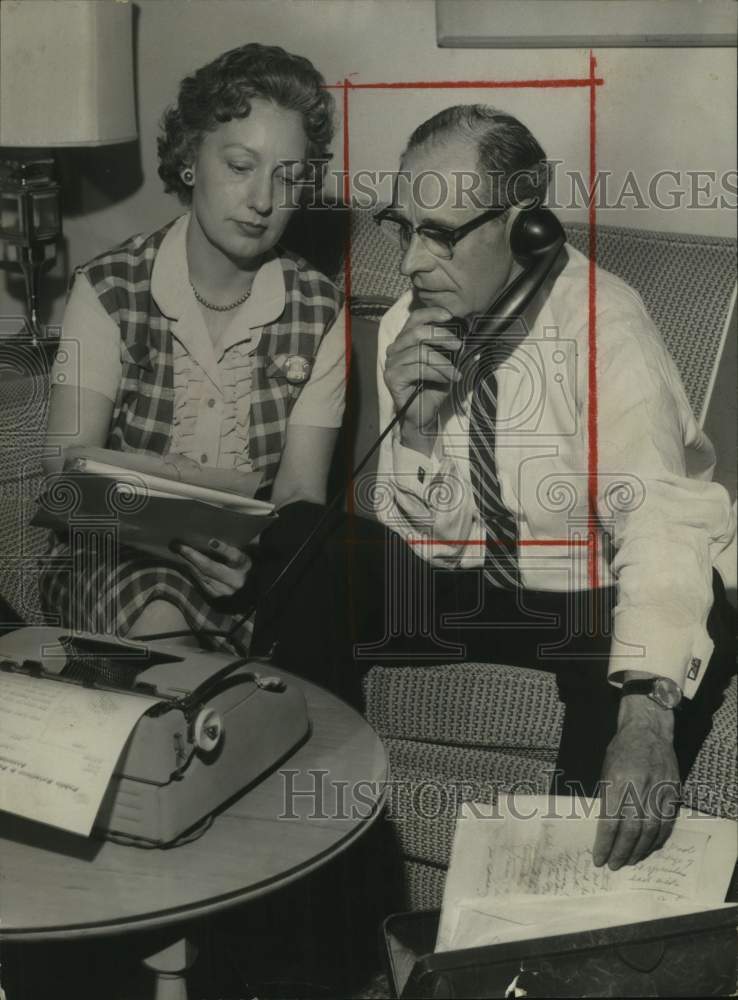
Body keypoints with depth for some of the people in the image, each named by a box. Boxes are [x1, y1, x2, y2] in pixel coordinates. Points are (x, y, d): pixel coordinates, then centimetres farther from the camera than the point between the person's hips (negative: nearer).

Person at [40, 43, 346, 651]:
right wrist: (184, 479, -34)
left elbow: (301, 492, -5)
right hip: (117, 553, -2)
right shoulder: (108, 290, -4)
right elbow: (69, 463, -13)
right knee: (160, 618, -35)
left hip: (255, 557, 2)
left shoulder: (320, 311, 0)